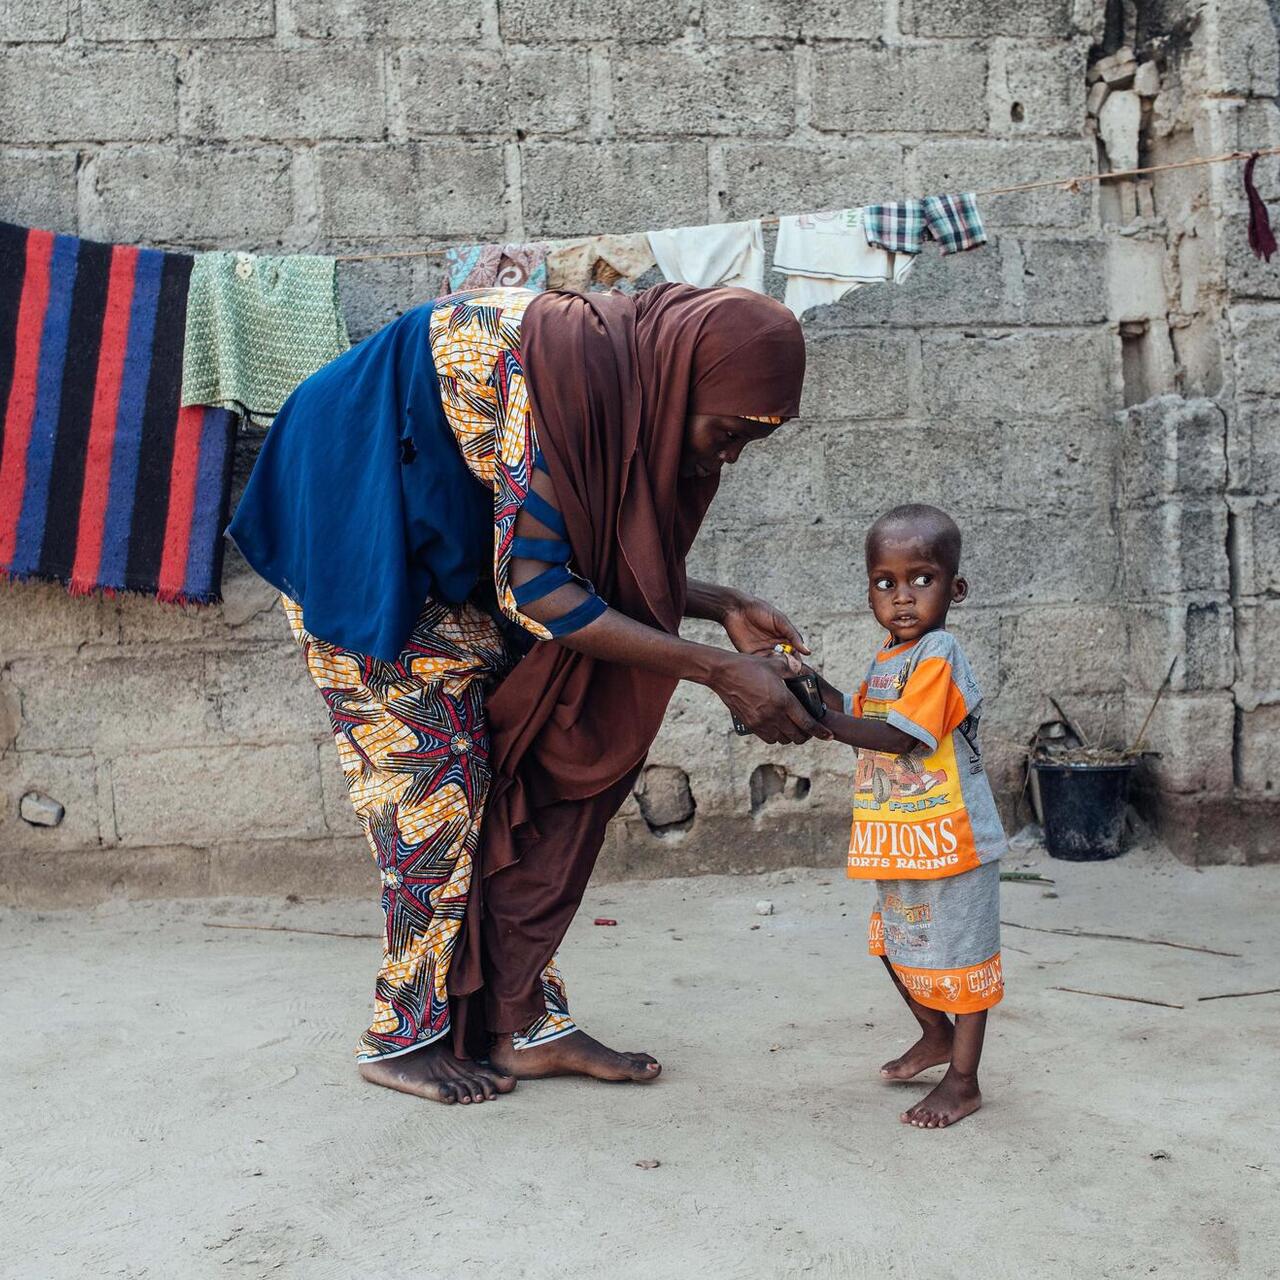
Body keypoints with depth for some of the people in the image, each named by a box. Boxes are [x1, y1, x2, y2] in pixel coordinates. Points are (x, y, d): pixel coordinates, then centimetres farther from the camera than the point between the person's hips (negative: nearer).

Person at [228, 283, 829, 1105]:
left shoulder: (636, 385, -5)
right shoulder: (567, 364, -31)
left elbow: (606, 563, 5)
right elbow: (533, 587, -31)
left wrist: (722, 606, -9)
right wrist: (719, 672, -30)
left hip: (447, 560, 9)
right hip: (362, 538, -8)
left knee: (522, 775, 4)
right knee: (434, 770, -7)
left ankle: (524, 1023, 11)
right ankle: (406, 1038, 8)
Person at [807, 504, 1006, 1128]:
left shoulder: (938, 654, -19)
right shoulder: (885, 659, 9)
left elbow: (898, 737, -27)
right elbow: (858, 716, 11)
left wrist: (823, 719, -30)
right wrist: (816, 686, -4)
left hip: (948, 838, -9)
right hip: (901, 840, 9)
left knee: (957, 950, 4)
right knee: (895, 942, 22)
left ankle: (963, 1081, 16)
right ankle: (938, 1035, 43)